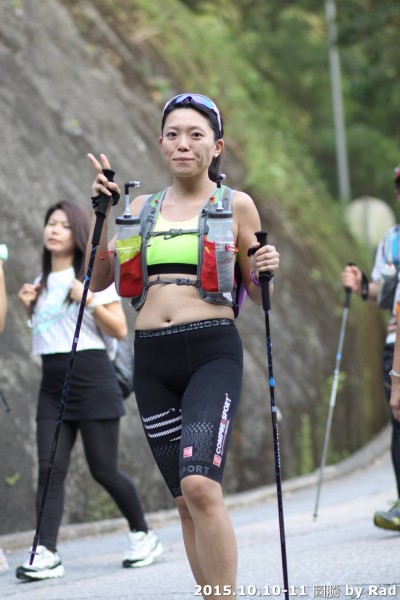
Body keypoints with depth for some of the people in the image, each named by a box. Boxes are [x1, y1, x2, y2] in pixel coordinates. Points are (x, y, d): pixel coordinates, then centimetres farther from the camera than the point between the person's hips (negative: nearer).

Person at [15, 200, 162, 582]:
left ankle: (143, 535, 18)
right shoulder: (43, 281, 16)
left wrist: (89, 300, -18)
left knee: (103, 470, -2)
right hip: (52, 385, 5)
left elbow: (120, 331, -6)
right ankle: (46, 554, -16)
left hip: (92, 379, -5)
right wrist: (29, 307, 8)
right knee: (50, 468, -8)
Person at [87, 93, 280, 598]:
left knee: (199, 484, -23)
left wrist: (265, 273, -11)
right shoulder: (143, 207, 15)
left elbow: (257, 294, 10)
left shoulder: (236, 205, 6)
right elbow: (100, 281, 10)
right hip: (152, 360, 4)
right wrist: (101, 213, 1)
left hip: (213, 353, -4)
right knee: (185, 500, 6)